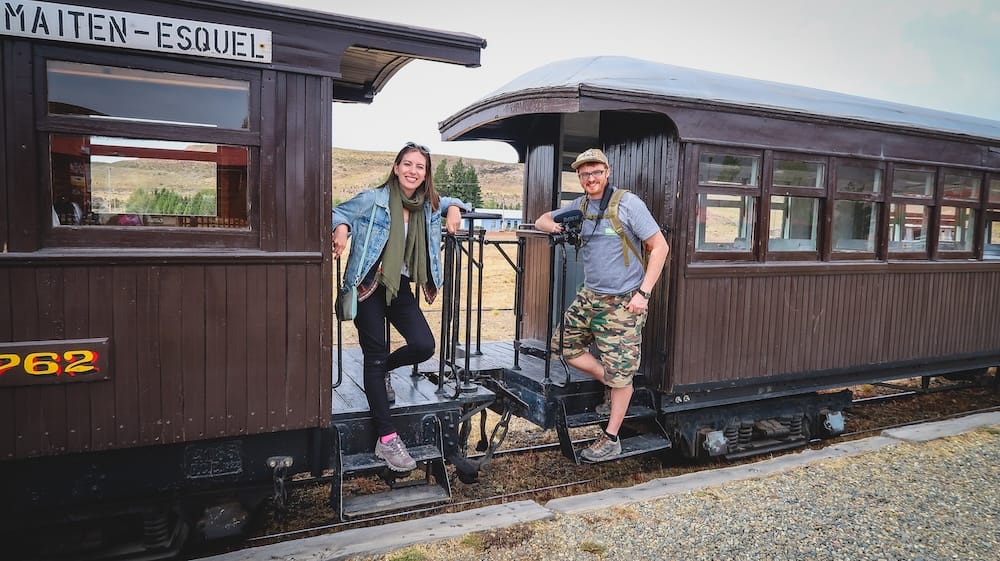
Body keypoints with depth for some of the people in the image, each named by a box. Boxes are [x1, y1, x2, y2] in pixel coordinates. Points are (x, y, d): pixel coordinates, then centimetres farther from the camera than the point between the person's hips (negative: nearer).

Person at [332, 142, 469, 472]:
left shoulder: (428, 206, 6)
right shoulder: (374, 199, -7)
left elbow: (447, 203, 25)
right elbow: (339, 213, 0)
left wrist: (454, 209, 2)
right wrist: (342, 229, -22)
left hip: (400, 287, 4)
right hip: (368, 284, -4)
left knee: (424, 346, -12)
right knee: (375, 356, -2)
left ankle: (382, 370, 23)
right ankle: (386, 438, 3)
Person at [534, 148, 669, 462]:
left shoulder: (627, 203, -11)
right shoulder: (580, 205, 7)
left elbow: (660, 247, -10)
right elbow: (543, 219, 20)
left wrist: (643, 293, -17)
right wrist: (550, 224, -7)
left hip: (623, 302, -7)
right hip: (589, 295, 7)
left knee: (620, 374, 0)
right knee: (564, 345, 9)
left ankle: (611, 440, 15)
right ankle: (613, 388, 25)